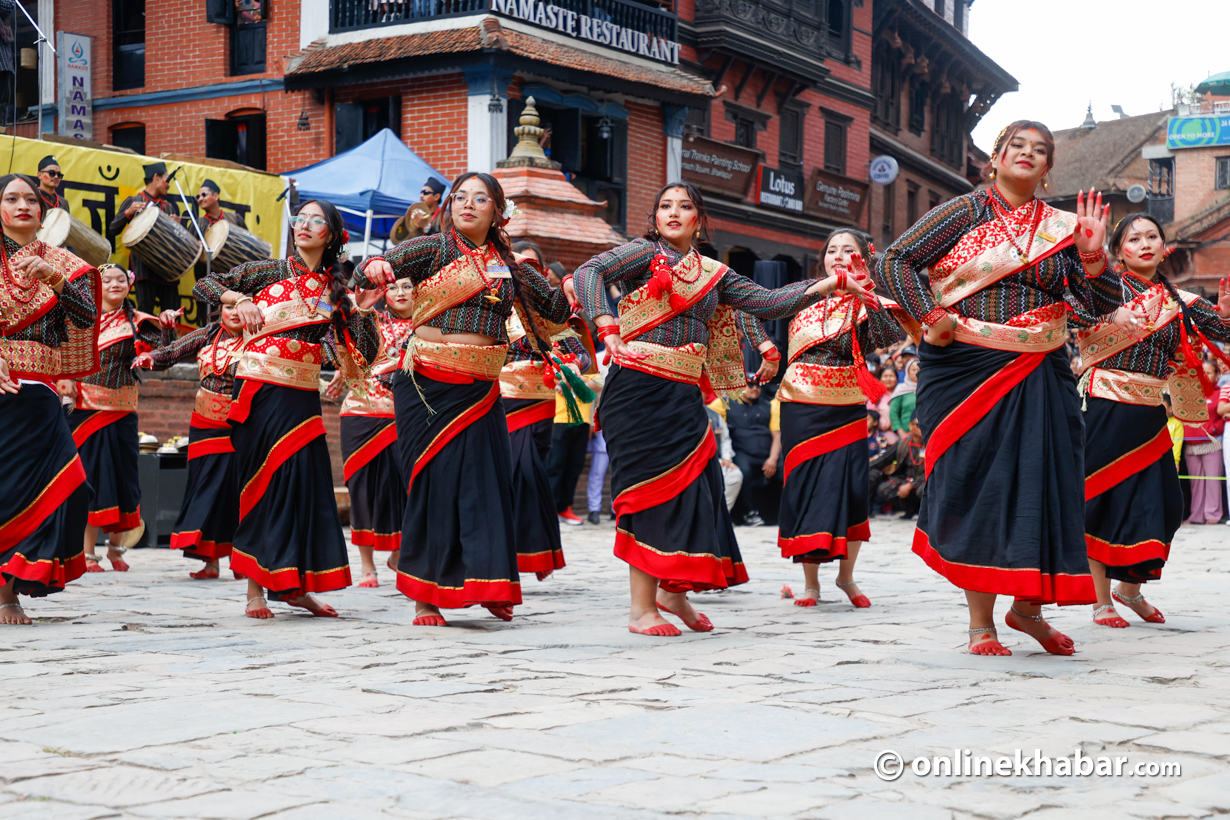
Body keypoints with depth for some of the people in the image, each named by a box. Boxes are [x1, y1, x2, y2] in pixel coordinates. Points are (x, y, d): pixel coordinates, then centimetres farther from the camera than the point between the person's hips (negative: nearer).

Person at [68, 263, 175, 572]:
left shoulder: (136, 322, 3)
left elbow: (163, 349, -11)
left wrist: (167, 326, -28)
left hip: (121, 412, 0)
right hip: (85, 408, 0)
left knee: (120, 474, 4)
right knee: (89, 475, -1)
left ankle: (116, 546, 22)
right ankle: (87, 552, 6)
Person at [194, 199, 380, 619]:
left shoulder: (335, 290, 10)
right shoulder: (270, 271, 3)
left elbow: (363, 355, 7)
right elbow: (204, 285, 6)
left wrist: (363, 311, -7)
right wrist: (240, 299, -10)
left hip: (303, 397, 3)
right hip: (259, 391, -3)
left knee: (305, 482, 1)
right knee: (260, 482, -2)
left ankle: (294, 584, 12)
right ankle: (256, 589, 3)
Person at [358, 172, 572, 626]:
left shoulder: (508, 265, 12)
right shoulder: (433, 248, 2)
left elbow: (558, 310, 18)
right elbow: (368, 275, -7)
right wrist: (374, 268, -29)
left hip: (480, 390, 3)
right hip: (427, 383, -3)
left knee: (485, 482, -1)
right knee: (433, 482, -2)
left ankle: (486, 584, 14)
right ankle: (426, 597, 6)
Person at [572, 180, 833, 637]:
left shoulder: (713, 274, 17)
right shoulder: (646, 253, 2)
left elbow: (769, 303, 16)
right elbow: (590, 272, -12)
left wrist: (826, 285, 9)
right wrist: (609, 331, -23)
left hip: (683, 394, 6)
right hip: (640, 388, -5)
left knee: (693, 485, 2)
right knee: (652, 485, -7)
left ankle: (674, 590, 21)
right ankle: (641, 608, -1)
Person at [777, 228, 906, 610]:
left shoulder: (866, 303, 2)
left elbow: (890, 337, -17)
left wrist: (863, 291, -23)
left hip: (847, 408, -1)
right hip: (803, 407, 1)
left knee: (851, 488, -3)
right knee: (805, 487, 2)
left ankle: (846, 575, 17)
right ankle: (810, 582, 11)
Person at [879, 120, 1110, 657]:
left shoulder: (1062, 229, 12)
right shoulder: (965, 212, 3)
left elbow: (1090, 305, 9)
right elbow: (896, 260, -1)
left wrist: (1091, 255, -6)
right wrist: (932, 316, -11)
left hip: (1038, 377, 3)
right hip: (965, 371, -3)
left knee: (1042, 482, 0)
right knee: (975, 482, -3)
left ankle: (1027, 606, 18)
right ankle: (981, 622, 4)